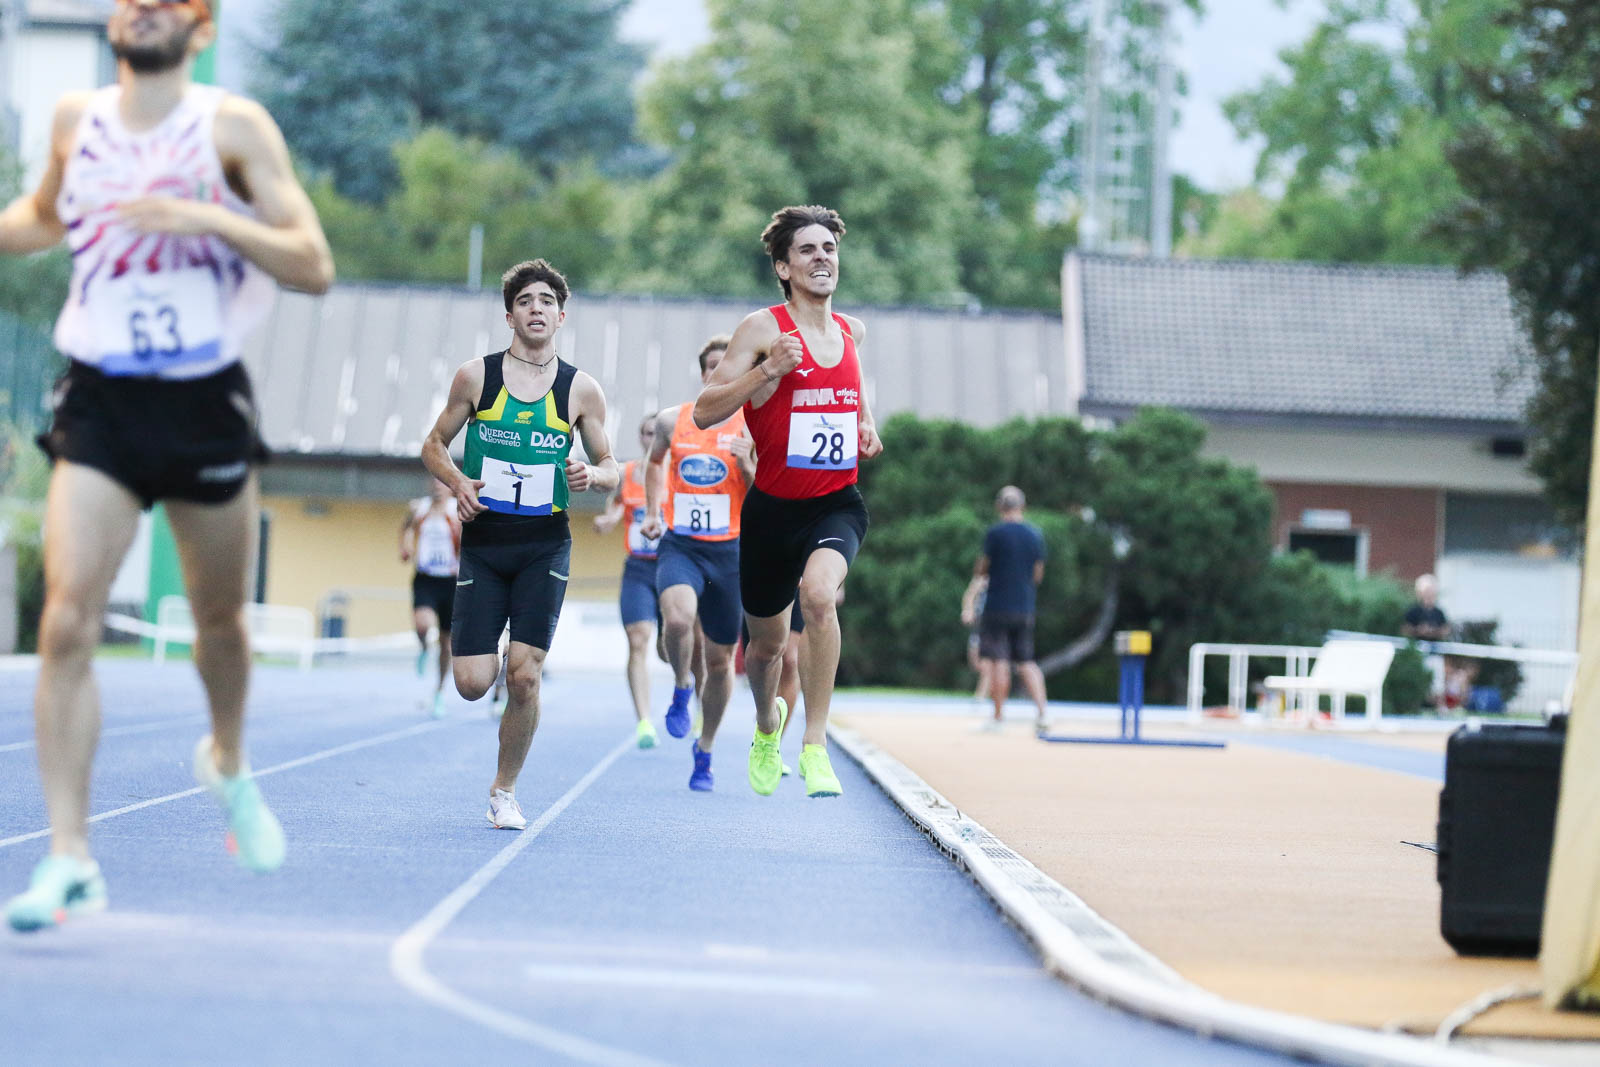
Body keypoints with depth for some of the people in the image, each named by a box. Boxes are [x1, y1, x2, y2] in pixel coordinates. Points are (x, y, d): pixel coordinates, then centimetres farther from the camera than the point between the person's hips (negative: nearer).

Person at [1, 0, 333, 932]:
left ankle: (229, 764, 47)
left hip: (205, 403, -1)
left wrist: (207, 218, -25)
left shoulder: (232, 126, -5)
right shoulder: (76, 120, 5)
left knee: (220, 619, 16)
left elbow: (313, 266, -11)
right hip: (98, 406, 1)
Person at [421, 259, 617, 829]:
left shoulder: (581, 390, 1)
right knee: (472, 683, -7)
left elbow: (609, 469, 10)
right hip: (483, 543, 0)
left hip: (545, 546, 0)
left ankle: (504, 791, 9)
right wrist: (458, 482, -10)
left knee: (523, 677, -10)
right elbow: (434, 445, 10)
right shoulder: (476, 376, 0)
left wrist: (592, 474, -13)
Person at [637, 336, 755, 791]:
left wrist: (748, 467, -21)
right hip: (680, 545, 0)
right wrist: (652, 511, 13)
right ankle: (681, 688, 0)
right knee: (677, 618, -31)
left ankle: (705, 748, 30)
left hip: (730, 552, 0)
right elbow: (655, 462, 24)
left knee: (720, 659, 9)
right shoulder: (672, 421, 3)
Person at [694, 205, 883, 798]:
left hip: (836, 504, 1)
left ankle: (815, 745, -25)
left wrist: (865, 426, 8)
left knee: (818, 593, -31)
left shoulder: (852, 331, 6)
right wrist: (766, 372, -25)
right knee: (767, 641, 14)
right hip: (774, 506, -1)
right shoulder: (763, 329, -8)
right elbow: (704, 412, -13)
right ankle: (767, 725, 50)